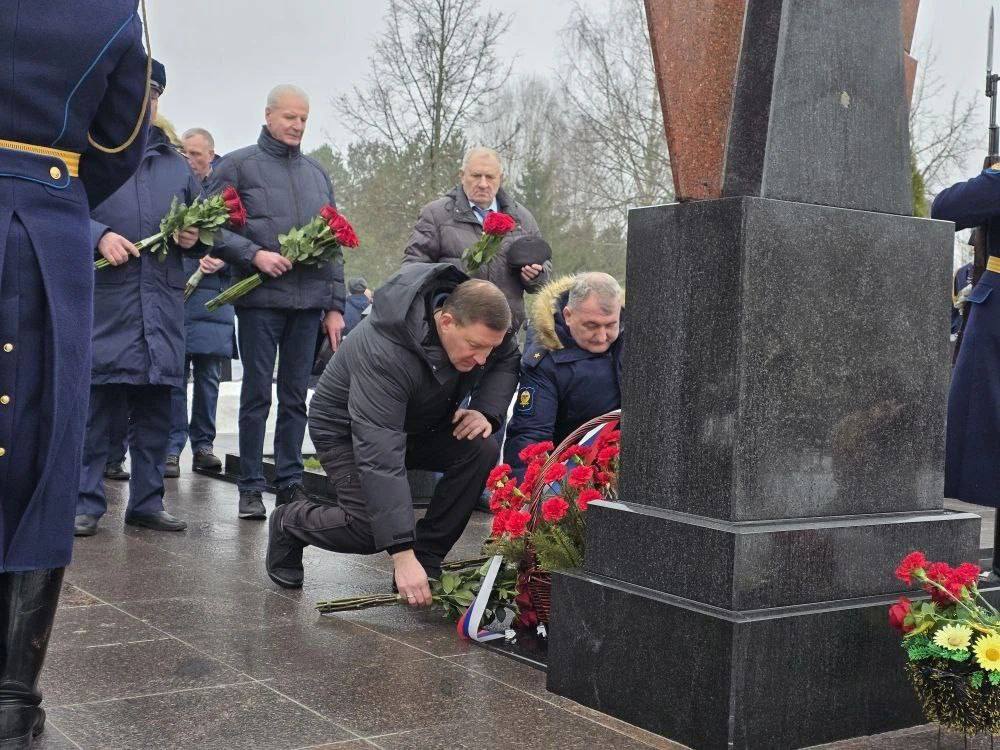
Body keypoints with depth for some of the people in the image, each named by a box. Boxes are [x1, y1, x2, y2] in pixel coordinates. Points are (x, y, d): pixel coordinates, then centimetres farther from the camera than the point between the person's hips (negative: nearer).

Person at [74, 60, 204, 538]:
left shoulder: (176, 164, 21)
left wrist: (194, 237, 3)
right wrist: (99, 236, -17)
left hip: (163, 301, 5)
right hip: (104, 296, -4)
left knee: (155, 408, 7)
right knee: (96, 401, -5)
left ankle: (146, 502, 16)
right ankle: (86, 503, 3)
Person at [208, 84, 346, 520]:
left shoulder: (317, 173, 17)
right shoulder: (238, 165, 3)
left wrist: (335, 305, 12)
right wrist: (254, 254, -18)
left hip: (309, 302, 4)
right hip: (260, 299, -4)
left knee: (296, 397, 8)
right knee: (257, 395, 0)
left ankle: (290, 483, 16)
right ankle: (251, 488, 8)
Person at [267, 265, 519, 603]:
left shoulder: (479, 318, -22)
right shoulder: (385, 355, -41)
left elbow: (508, 360, 0)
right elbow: (380, 457, -44)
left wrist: (486, 412, -22)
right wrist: (403, 554, -47)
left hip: (420, 424, 6)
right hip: (346, 431, -6)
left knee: (482, 449, -22)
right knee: (370, 531, -24)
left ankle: (427, 561, -9)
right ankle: (289, 522, 8)